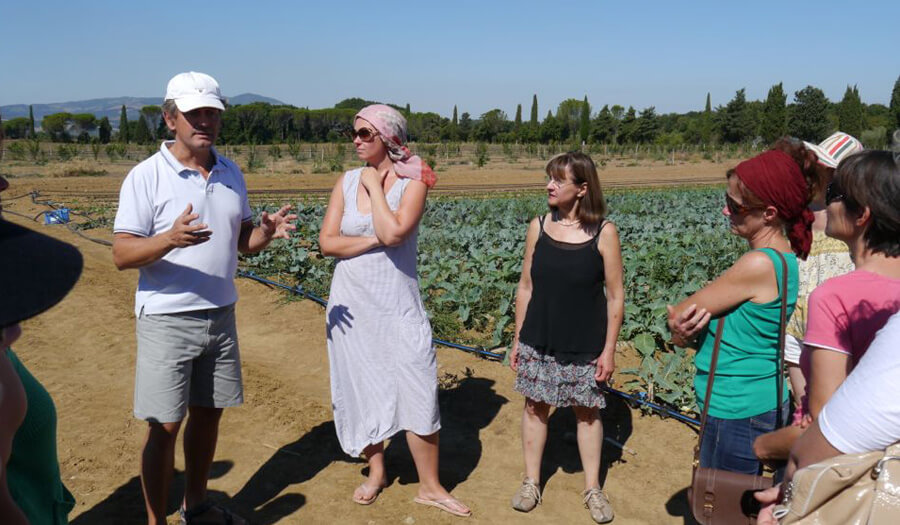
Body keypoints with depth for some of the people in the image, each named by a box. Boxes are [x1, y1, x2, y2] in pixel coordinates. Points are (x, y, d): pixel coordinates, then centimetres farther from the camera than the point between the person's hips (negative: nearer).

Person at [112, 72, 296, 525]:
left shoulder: (231, 174, 7)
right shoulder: (147, 176, -10)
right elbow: (121, 255, -13)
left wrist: (267, 231, -11)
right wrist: (170, 239, -32)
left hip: (220, 316, 5)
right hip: (167, 321, -5)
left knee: (207, 414, 16)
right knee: (164, 428, 2)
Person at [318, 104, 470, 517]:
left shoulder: (413, 182, -6)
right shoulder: (346, 181, 4)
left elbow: (393, 233, -22)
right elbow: (327, 242, -5)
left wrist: (375, 186, -12)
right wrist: (374, 240, -16)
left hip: (397, 304, -3)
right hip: (351, 303, 4)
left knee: (417, 392, -3)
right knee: (361, 387, 12)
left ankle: (430, 487, 14)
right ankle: (376, 471, 33)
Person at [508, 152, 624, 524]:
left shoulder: (604, 232, -11)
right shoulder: (538, 227, -3)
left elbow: (615, 297, -6)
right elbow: (526, 288, 3)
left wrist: (609, 350, -7)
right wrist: (517, 339, 4)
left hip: (585, 346, -2)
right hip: (539, 341, 2)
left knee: (587, 411, 12)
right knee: (535, 406, 11)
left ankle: (592, 488, 29)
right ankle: (531, 482, 29)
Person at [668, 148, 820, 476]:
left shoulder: (759, 265, -24)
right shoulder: (785, 257, 5)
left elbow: (681, 313, -16)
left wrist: (679, 325, 5)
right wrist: (685, 329, -8)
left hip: (738, 414, -9)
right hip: (761, 403, 9)